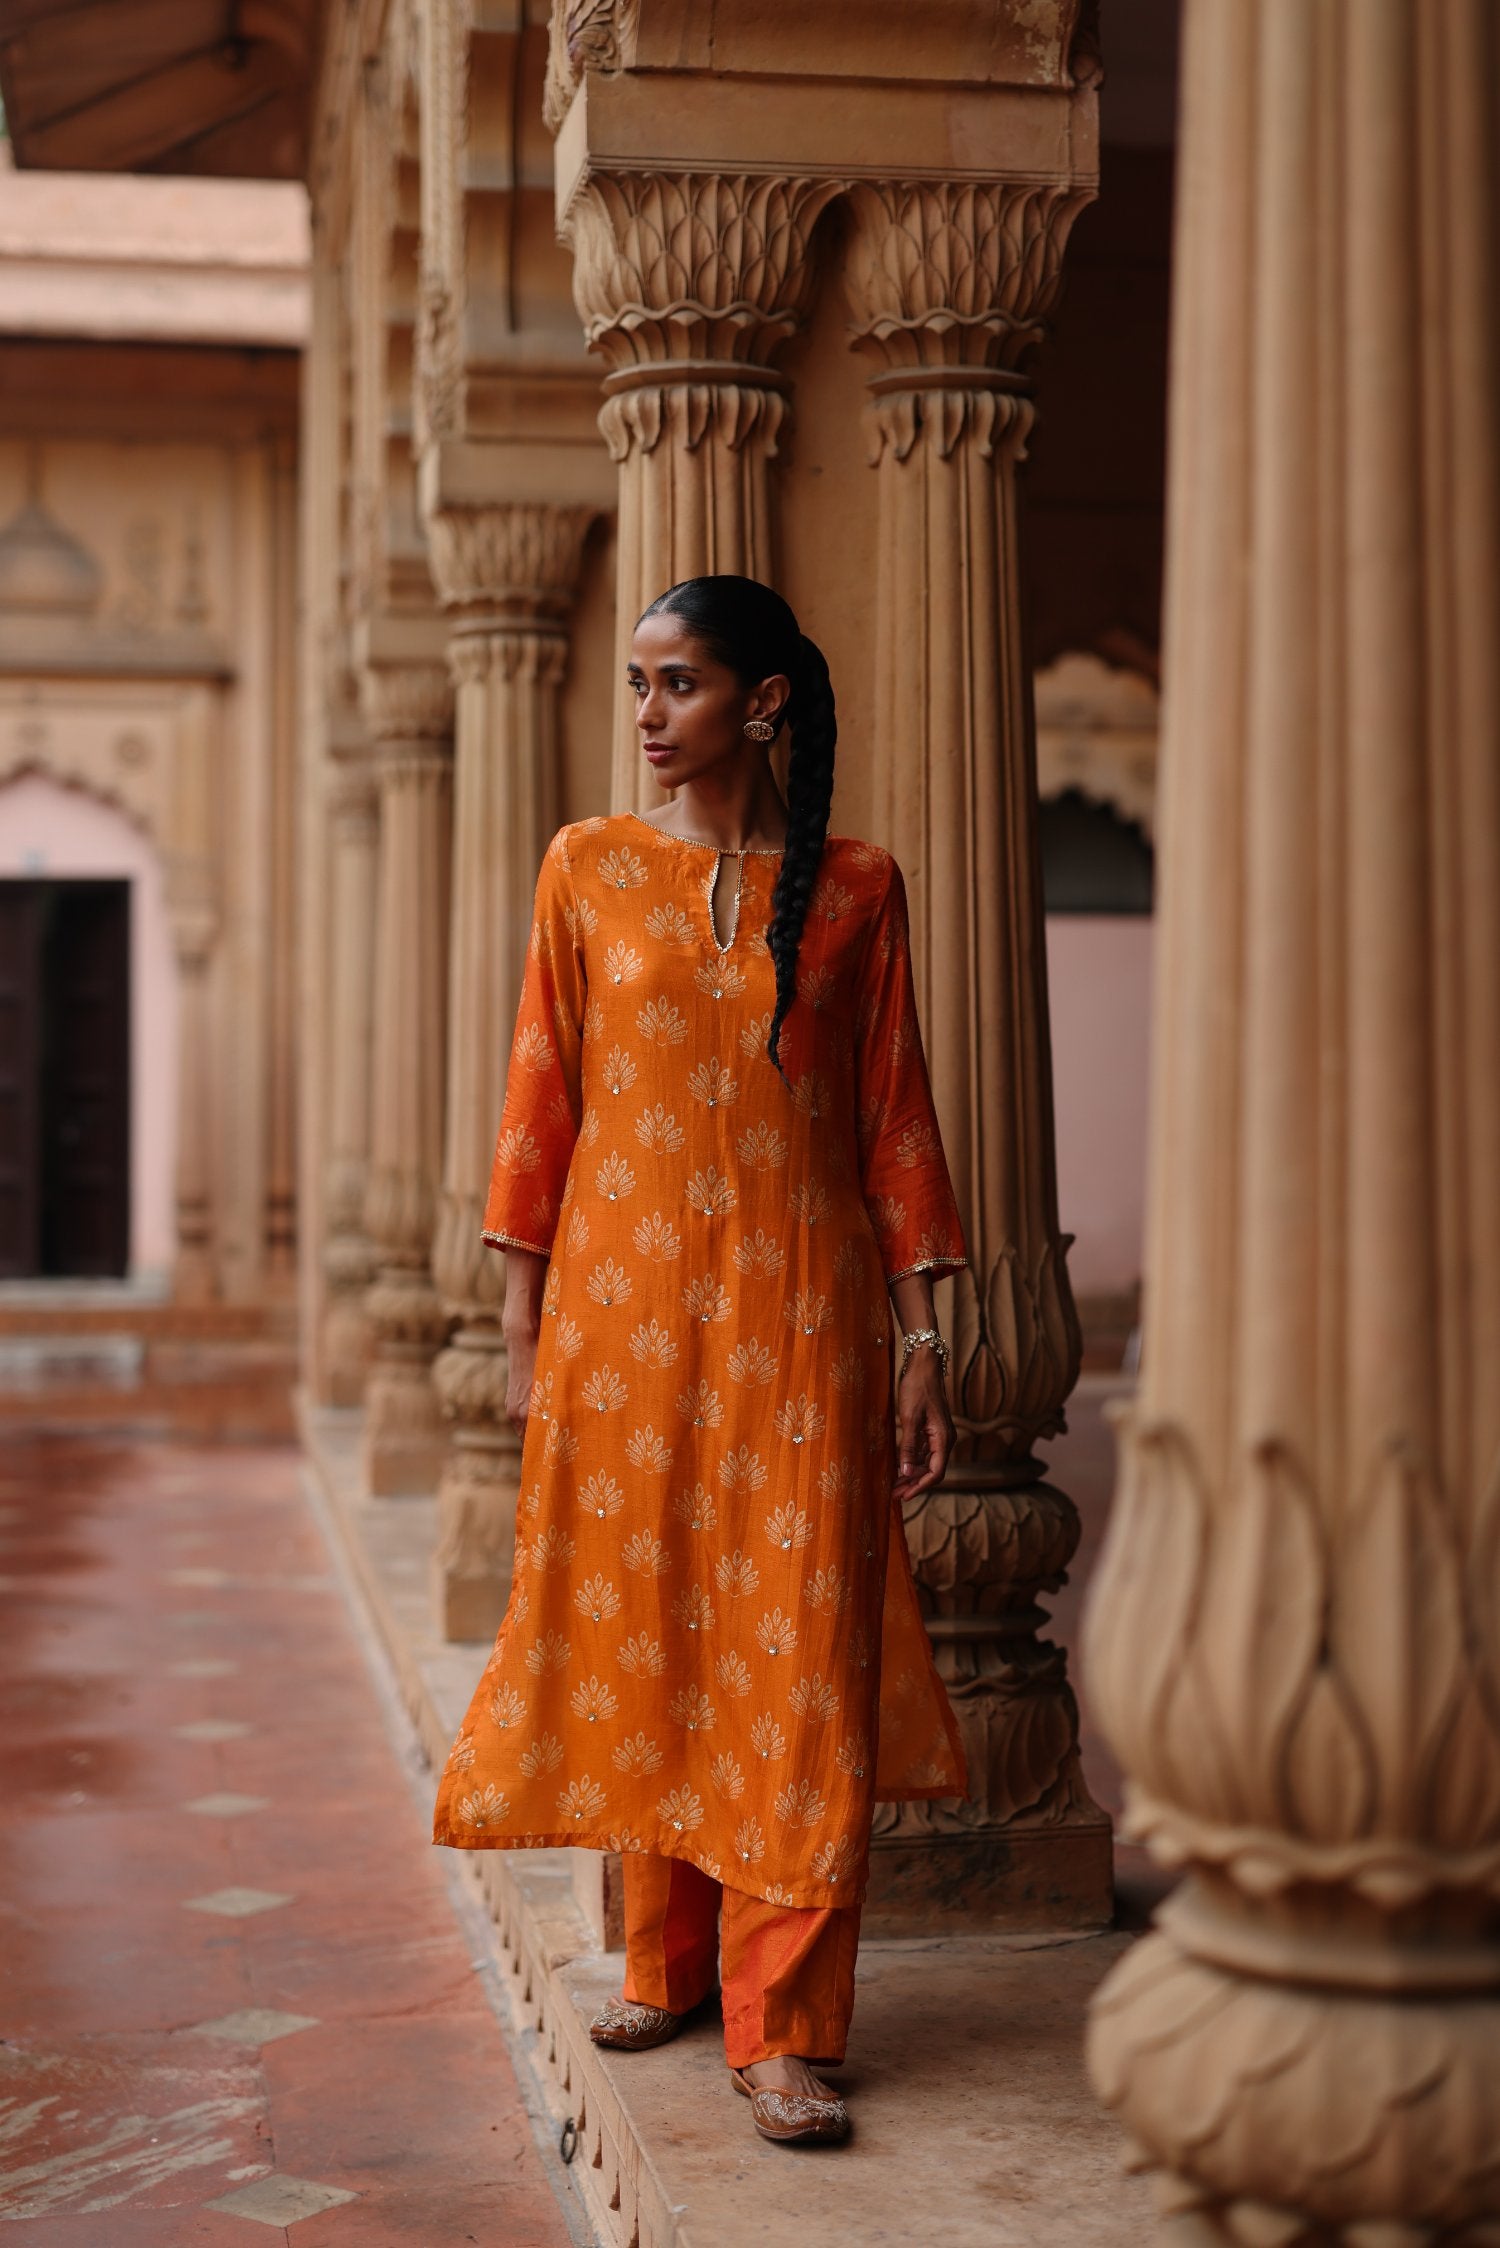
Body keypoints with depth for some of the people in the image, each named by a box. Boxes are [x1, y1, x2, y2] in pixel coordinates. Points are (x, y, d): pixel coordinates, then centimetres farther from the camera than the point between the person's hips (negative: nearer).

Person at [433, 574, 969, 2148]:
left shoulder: (854, 885, 4)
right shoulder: (588, 867, 5)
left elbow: (894, 1114, 5)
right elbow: (541, 1099, 6)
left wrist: (921, 1334, 1)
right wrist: (522, 1324, 3)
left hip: (798, 1309, -1)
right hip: (624, 1295, 1)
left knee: (798, 1656, -4)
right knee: (639, 1629, 7)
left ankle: (783, 2029, 2)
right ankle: (663, 1960, 25)